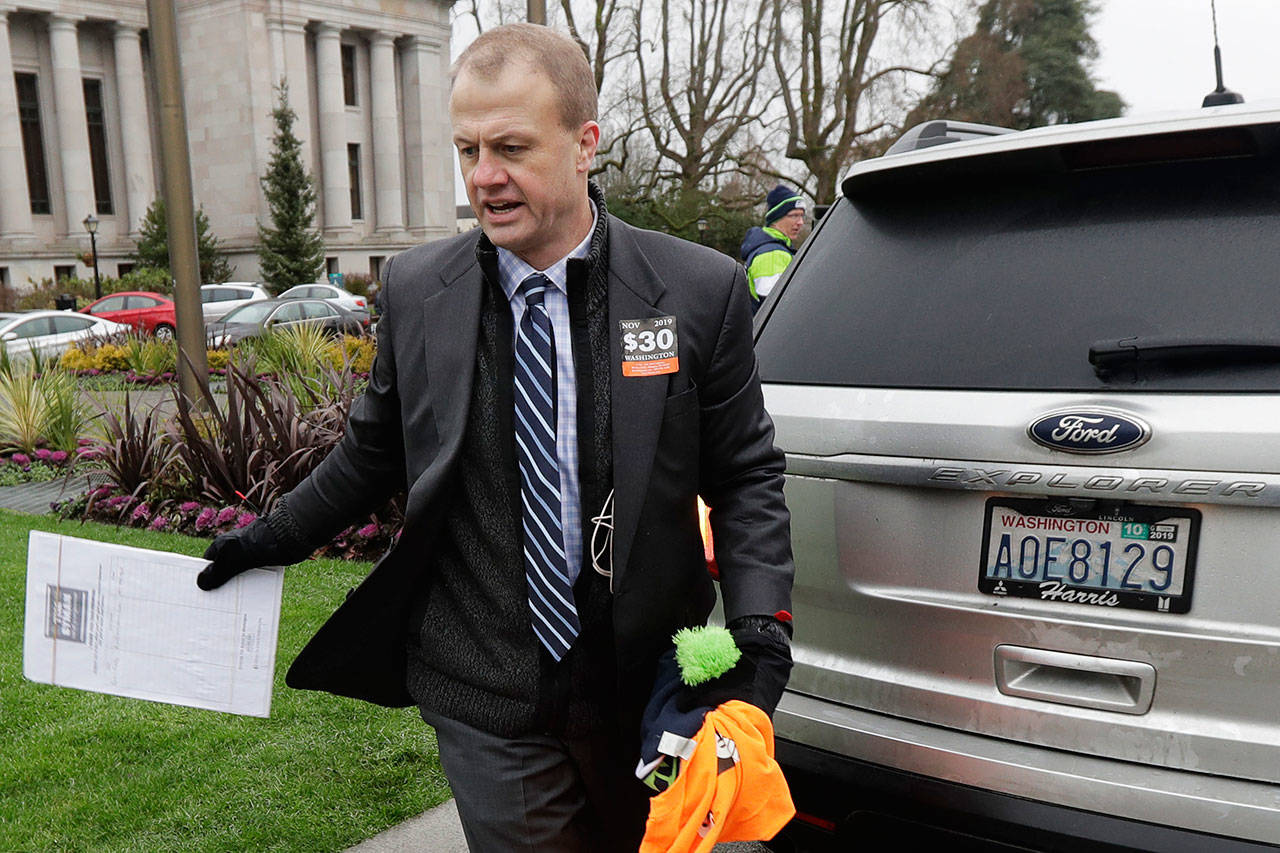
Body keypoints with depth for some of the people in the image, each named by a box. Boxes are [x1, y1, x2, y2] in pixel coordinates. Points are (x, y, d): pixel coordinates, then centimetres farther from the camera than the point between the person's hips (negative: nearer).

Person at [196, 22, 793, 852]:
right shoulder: (416, 288, -3)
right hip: (487, 698, 0)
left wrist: (759, 625, -14)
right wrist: (273, 539, 16)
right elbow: (374, 450, 12)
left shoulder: (701, 290, -9)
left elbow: (745, 475, -2)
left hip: (647, 688, 1)